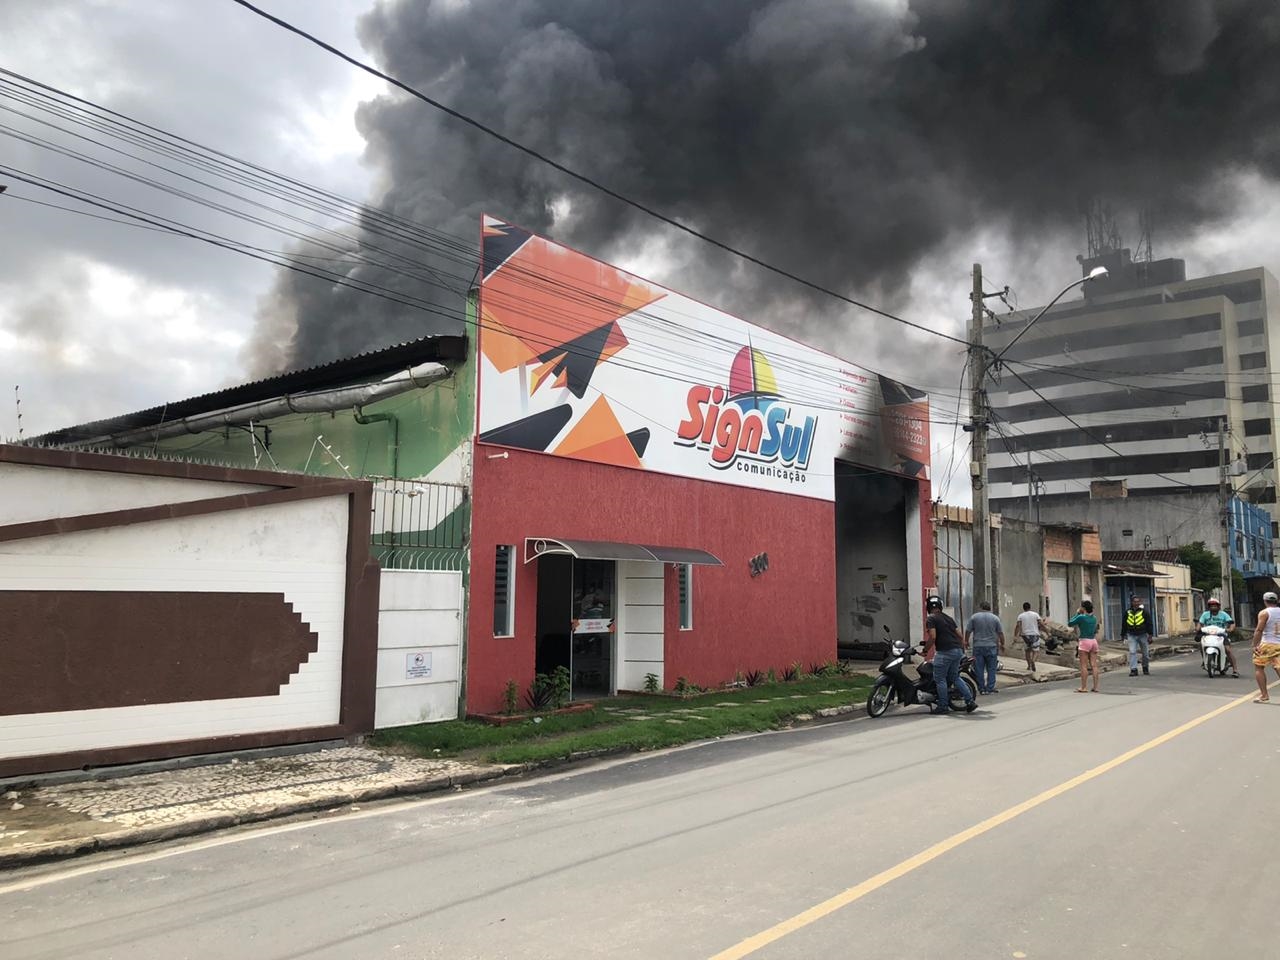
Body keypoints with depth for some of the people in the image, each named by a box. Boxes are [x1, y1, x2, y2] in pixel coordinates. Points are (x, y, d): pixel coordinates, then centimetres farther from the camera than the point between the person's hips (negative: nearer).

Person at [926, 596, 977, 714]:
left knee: (940, 679, 2)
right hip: (958, 650, 8)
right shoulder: (948, 618, 18)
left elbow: (933, 637, -16)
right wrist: (962, 649, 24)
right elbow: (960, 636, 16)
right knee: (954, 677, 18)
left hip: (944, 651, -8)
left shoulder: (931, 619, -5)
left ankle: (943, 707, 4)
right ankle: (970, 701, 12)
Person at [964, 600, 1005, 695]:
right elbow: (1000, 633, 5)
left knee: (979, 669, 4)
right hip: (991, 646, 0)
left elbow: (968, 631, 2)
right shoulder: (995, 618, 3)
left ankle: (981, 689, 5)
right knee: (991, 669, 5)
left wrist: (966, 641, 16)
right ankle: (990, 688, 3)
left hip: (978, 646, 0)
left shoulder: (974, 617, 1)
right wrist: (1002, 644, 16)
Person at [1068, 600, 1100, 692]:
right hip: (1094, 641, 6)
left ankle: (1082, 687, -2)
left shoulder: (1081, 617, -11)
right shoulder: (1094, 618, 9)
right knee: (1094, 665, 5)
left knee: (1084, 666, -3)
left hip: (1084, 641, -6)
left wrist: (1077, 613, 4)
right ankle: (1095, 687, 6)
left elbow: (1069, 623, -1)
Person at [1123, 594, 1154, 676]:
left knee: (1145, 653, 9)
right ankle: (1133, 669, -8)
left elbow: (1150, 624, -3)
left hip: (1143, 635, -1)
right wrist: (1124, 634, 13)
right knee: (1132, 652, -8)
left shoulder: (1144, 611, -5)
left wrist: (1150, 635, -6)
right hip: (1132, 635, 1)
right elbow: (1124, 624, 13)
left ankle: (1145, 668, 27)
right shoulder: (1127, 612, 3)